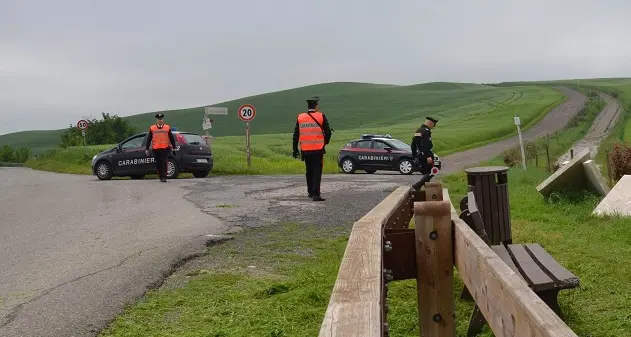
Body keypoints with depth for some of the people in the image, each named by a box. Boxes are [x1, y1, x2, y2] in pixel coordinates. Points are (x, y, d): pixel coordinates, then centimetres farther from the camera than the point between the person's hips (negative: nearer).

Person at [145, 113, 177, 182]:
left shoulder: (167, 128, 7)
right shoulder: (152, 128, 8)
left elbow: (172, 138, 9)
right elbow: (149, 139, 9)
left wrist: (174, 148, 5)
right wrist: (147, 149, 6)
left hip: (165, 148, -2)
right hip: (156, 149, 2)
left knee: (164, 163, -10)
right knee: (158, 163, 6)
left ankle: (164, 177, -10)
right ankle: (161, 177, 18)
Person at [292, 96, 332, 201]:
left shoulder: (300, 117, 4)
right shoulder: (321, 116, -4)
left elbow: (296, 135, 4)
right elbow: (328, 132, -4)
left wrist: (295, 149, 9)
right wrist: (325, 143, 15)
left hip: (305, 150, 4)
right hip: (318, 149, -3)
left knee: (309, 172, 17)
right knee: (317, 172, -3)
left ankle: (310, 192, 26)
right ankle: (315, 194, -11)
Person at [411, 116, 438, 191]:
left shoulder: (418, 131, 18)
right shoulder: (426, 131, -13)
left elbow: (413, 144, 21)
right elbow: (425, 145, -24)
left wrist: (414, 156, 25)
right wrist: (428, 156, -27)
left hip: (418, 156, 10)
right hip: (425, 156, -10)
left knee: (425, 173, 16)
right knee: (430, 173, -7)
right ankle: (417, 185, -17)